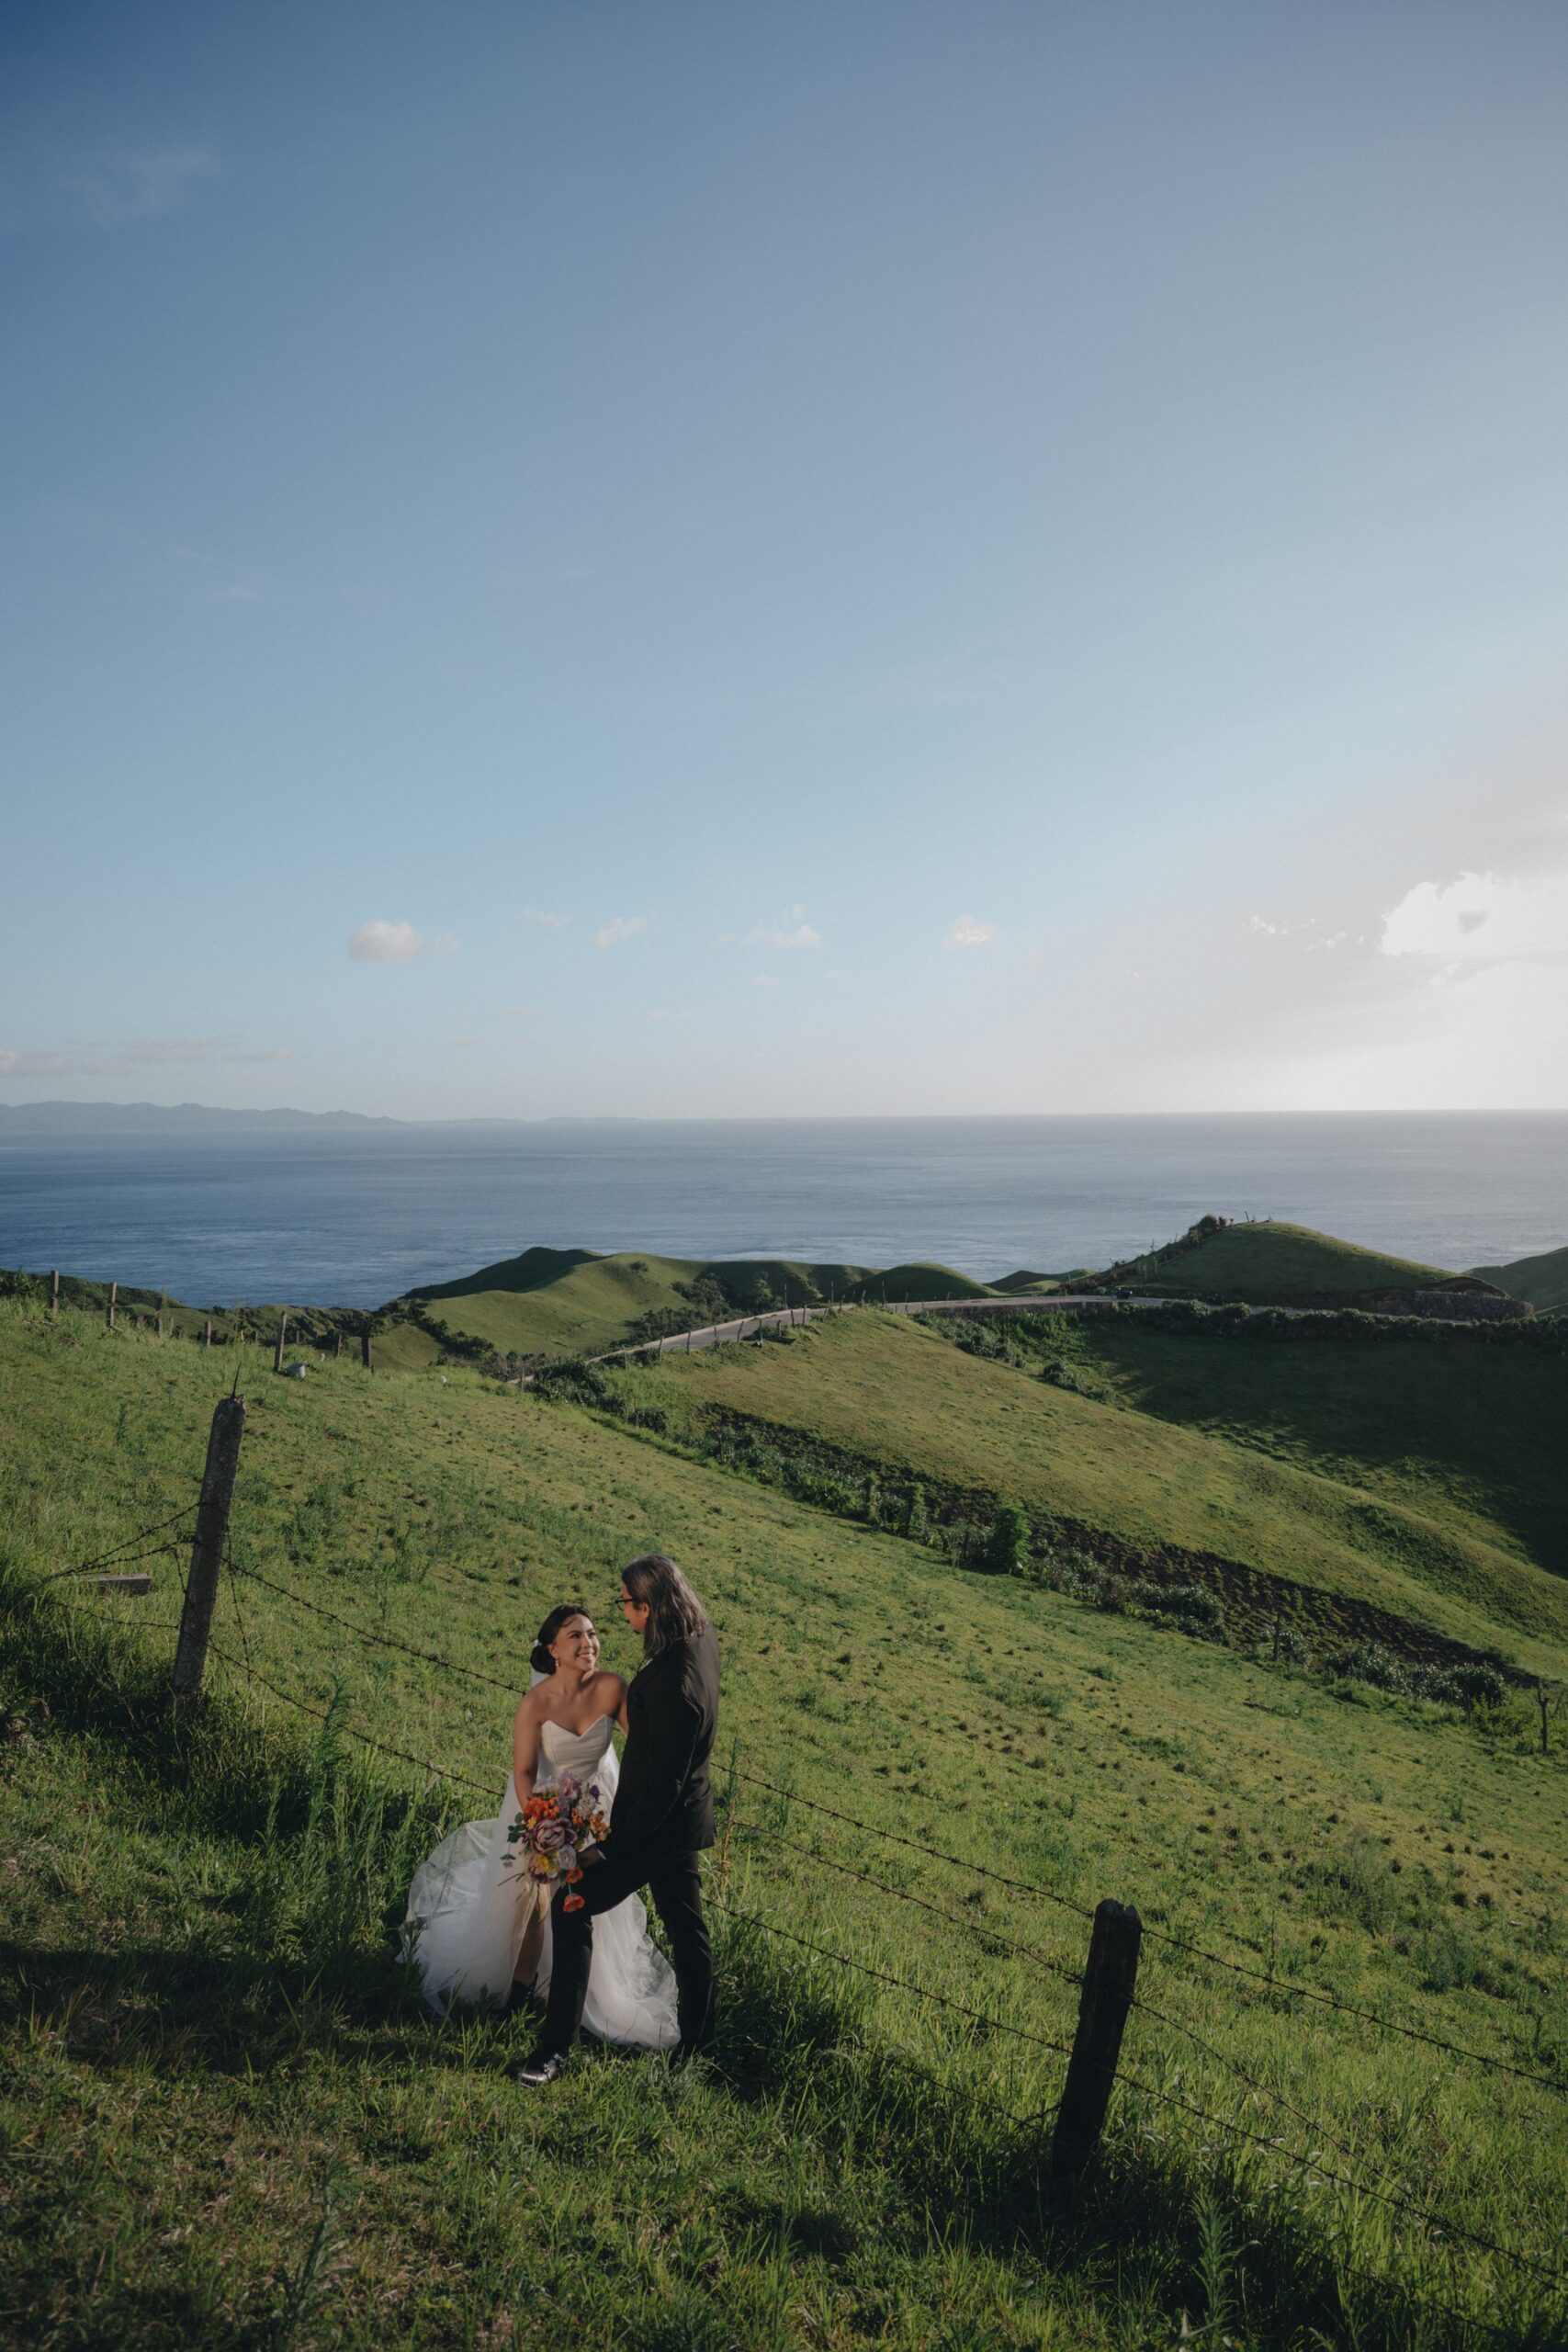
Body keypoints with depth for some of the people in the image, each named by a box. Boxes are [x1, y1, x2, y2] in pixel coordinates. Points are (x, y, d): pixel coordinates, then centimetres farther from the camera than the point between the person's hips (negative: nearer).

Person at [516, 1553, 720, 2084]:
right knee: (686, 1929, 21)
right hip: (685, 1818, 9)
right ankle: (696, 2044, 37)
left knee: (573, 1906, 3)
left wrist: (609, 1849, -22)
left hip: (657, 1823, -9)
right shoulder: (702, 1639, -8)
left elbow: (661, 1784, -28)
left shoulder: (671, 1684, -35)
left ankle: (557, 2047, 11)